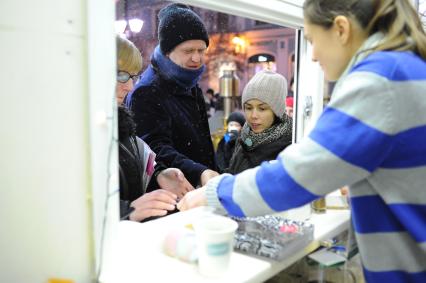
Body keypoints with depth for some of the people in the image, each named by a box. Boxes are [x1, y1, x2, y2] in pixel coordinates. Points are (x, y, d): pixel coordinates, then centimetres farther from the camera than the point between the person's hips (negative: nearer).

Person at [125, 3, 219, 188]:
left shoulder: (192, 88, 9)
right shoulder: (145, 93, -18)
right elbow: (157, 148, -30)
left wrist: (211, 176, 12)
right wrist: (200, 173, -44)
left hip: (201, 189, 8)